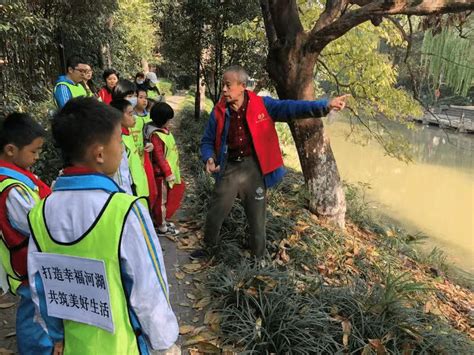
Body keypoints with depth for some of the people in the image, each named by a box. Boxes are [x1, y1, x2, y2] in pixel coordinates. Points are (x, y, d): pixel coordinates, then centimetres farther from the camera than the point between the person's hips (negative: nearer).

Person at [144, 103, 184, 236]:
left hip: (170, 170, 9)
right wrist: (168, 172, -20)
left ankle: (163, 220, 37)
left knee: (168, 198, 21)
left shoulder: (164, 130, 5)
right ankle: (162, 227, 18)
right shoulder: (156, 135, -24)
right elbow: (159, 157, -23)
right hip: (162, 173, -9)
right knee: (162, 200, 5)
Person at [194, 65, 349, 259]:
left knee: (256, 217, 11)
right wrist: (209, 158, -16)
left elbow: (289, 107, -16)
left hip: (254, 168, -1)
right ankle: (209, 247, 37)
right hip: (229, 168, 1)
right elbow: (207, 141, 6)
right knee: (215, 213, 10)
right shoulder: (219, 111, -3)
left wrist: (325, 105, -27)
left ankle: (259, 256, 32)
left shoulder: (262, 105, -8)